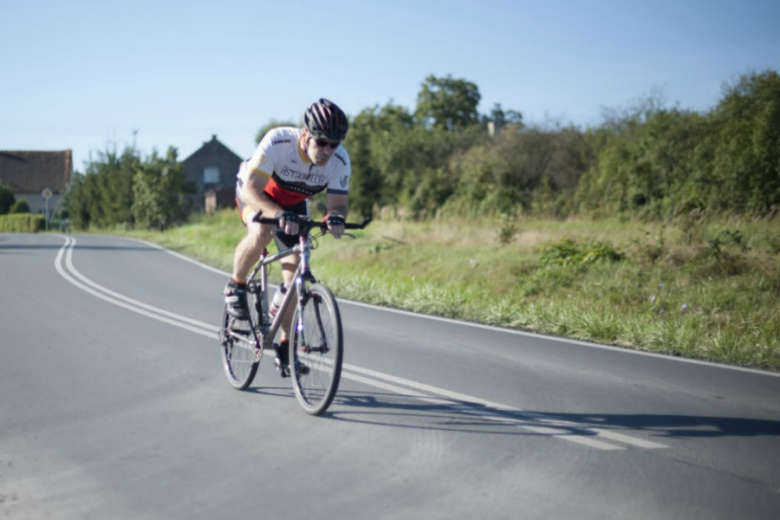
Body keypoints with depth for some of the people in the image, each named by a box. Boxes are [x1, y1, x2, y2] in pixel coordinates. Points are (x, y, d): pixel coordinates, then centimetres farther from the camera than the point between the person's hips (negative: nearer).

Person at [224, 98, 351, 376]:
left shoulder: (340, 161, -28)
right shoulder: (277, 142, -38)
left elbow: (338, 203, -22)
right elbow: (251, 190, -40)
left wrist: (336, 217, -47)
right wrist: (278, 214, -57)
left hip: (294, 204, 4)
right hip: (256, 193, -3)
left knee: (294, 272, -4)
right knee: (262, 232, -36)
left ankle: (284, 348, 9)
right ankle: (235, 286, -6)